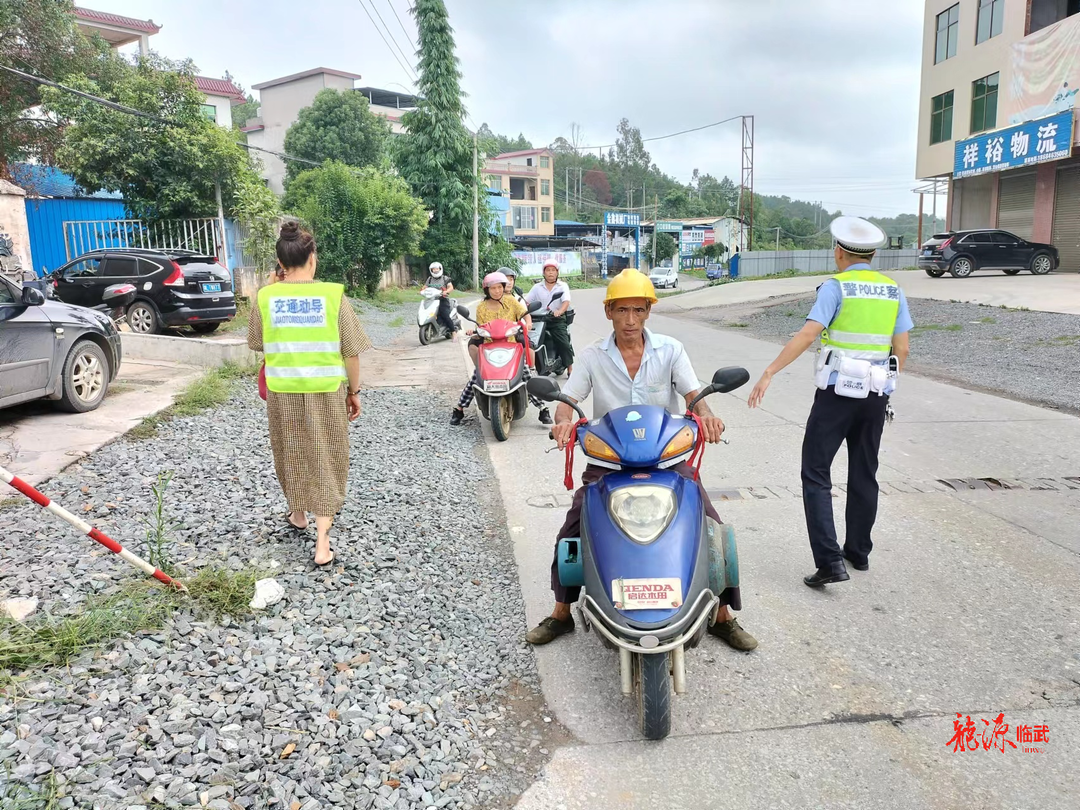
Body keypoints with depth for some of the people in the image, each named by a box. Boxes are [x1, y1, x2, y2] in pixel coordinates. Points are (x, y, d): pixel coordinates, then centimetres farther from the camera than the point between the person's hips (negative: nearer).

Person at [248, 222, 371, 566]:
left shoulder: (265, 297, -5)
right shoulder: (333, 295, -10)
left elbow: (257, 344, 10)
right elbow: (351, 352, -7)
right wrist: (354, 391, 6)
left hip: (283, 392, 2)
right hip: (326, 392, -2)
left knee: (291, 455, 22)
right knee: (325, 461, 7)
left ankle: (298, 514, 43)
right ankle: (322, 542, 4)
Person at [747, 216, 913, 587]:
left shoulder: (835, 287, -8)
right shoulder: (893, 291, 8)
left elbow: (807, 334, -20)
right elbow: (902, 349, 7)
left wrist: (769, 373, -22)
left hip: (837, 391, -6)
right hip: (876, 393, 6)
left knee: (816, 473, -1)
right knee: (864, 474, 17)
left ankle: (830, 560, -10)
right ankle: (859, 551, 30)